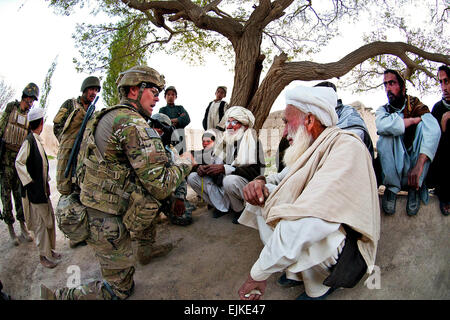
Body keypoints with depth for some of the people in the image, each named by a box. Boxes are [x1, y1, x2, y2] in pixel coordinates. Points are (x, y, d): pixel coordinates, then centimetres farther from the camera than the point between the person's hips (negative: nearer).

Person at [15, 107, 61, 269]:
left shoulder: (38, 140, 11)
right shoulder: (29, 141, -16)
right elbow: (18, 163, -20)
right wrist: (30, 183, -18)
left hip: (43, 190, 9)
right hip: (35, 192, -9)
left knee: (50, 220, 17)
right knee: (40, 224, 2)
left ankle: (50, 248, 31)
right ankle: (43, 255, 14)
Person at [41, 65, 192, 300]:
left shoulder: (105, 116, 9)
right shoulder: (133, 124, -21)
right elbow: (160, 186, -25)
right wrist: (183, 164, -6)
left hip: (88, 206, 9)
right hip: (107, 221, -9)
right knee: (120, 290, 6)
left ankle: (146, 250, 38)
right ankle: (59, 296, 11)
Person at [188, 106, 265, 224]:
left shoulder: (253, 143, -8)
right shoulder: (225, 141, 11)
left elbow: (255, 172, -19)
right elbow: (216, 164, 14)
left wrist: (225, 169, -27)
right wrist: (204, 168, -10)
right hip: (222, 185, 7)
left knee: (230, 180, -38)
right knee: (193, 177, -5)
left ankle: (239, 210, -7)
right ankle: (223, 206, -1)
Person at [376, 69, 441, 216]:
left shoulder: (415, 104, -2)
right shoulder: (383, 110, 2)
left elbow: (434, 130, -24)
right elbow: (382, 125, -27)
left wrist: (419, 165, -38)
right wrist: (414, 120, -18)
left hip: (416, 159, 0)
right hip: (393, 164, 0)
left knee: (424, 125, -23)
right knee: (387, 135, -25)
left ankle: (414, 188, -18)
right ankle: (392, 188, -20)